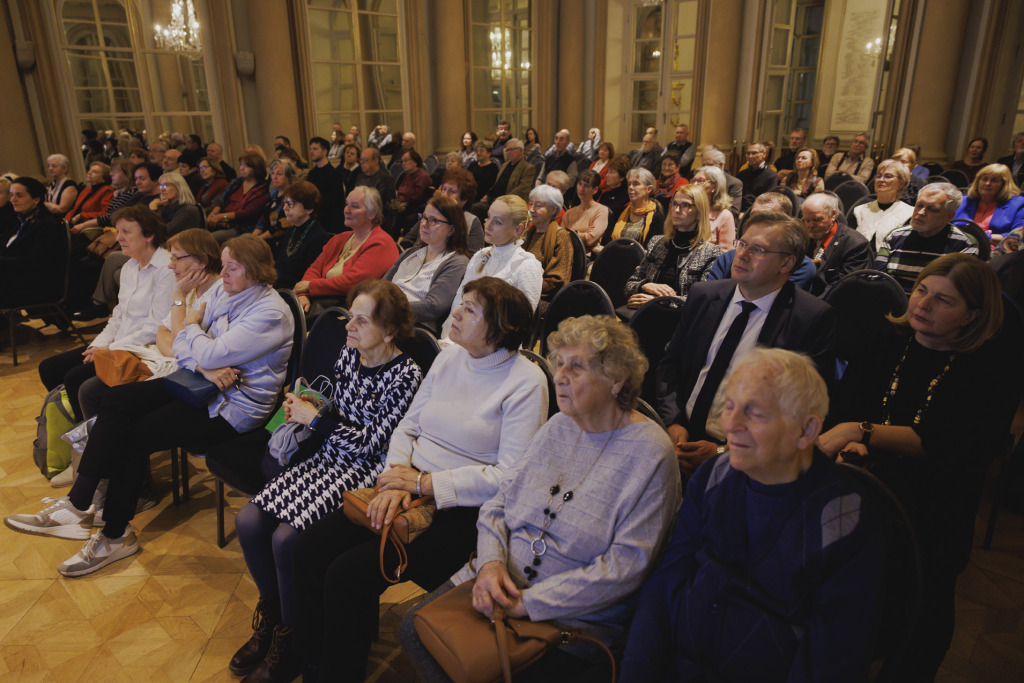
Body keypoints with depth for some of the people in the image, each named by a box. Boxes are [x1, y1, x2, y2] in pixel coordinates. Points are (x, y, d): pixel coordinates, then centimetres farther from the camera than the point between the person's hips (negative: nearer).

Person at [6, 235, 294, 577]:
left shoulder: (270, 312, -19)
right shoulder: (222, 290, 7)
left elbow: (210, 354, -26)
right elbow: (181, 349, 2)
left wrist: (190, 324, -6)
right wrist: (204, 367, -19)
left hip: (234, 407, -8)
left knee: (133, 435, -9)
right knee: (117, 399, -7)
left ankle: (115, 536, 7)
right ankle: (77, 505, -4)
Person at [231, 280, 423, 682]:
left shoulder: (405, 375, -16)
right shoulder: (349, 354, 5)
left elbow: (370, 442, -16)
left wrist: (316, 418, -11)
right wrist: (302, 406, -1)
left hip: (365, 471, -7)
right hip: (327, 457, 7)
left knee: (286, 537, -22)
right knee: (249, 520, -7)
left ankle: (290, 638, 5)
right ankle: (270, 615, 17)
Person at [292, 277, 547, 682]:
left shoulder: (526, 382, -11)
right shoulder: (449, 358, 10)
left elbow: (510, 475, -17)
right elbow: (407, 426, 12)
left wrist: (423, 482, -15)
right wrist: (395, 479, -8)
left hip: (462, 510, -7)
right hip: (410, 490, 7)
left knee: (349, 575, -20)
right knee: (310, 548, -9)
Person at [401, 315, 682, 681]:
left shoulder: (650, 453, -15)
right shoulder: (558, 426, 6)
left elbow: (626, 565, -18)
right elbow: (499, 502, 8)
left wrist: (530, 602, -18)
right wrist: (491, 562, -12)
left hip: (574, 617, -5)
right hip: (499, 581, 6)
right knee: (415, 629, -5)